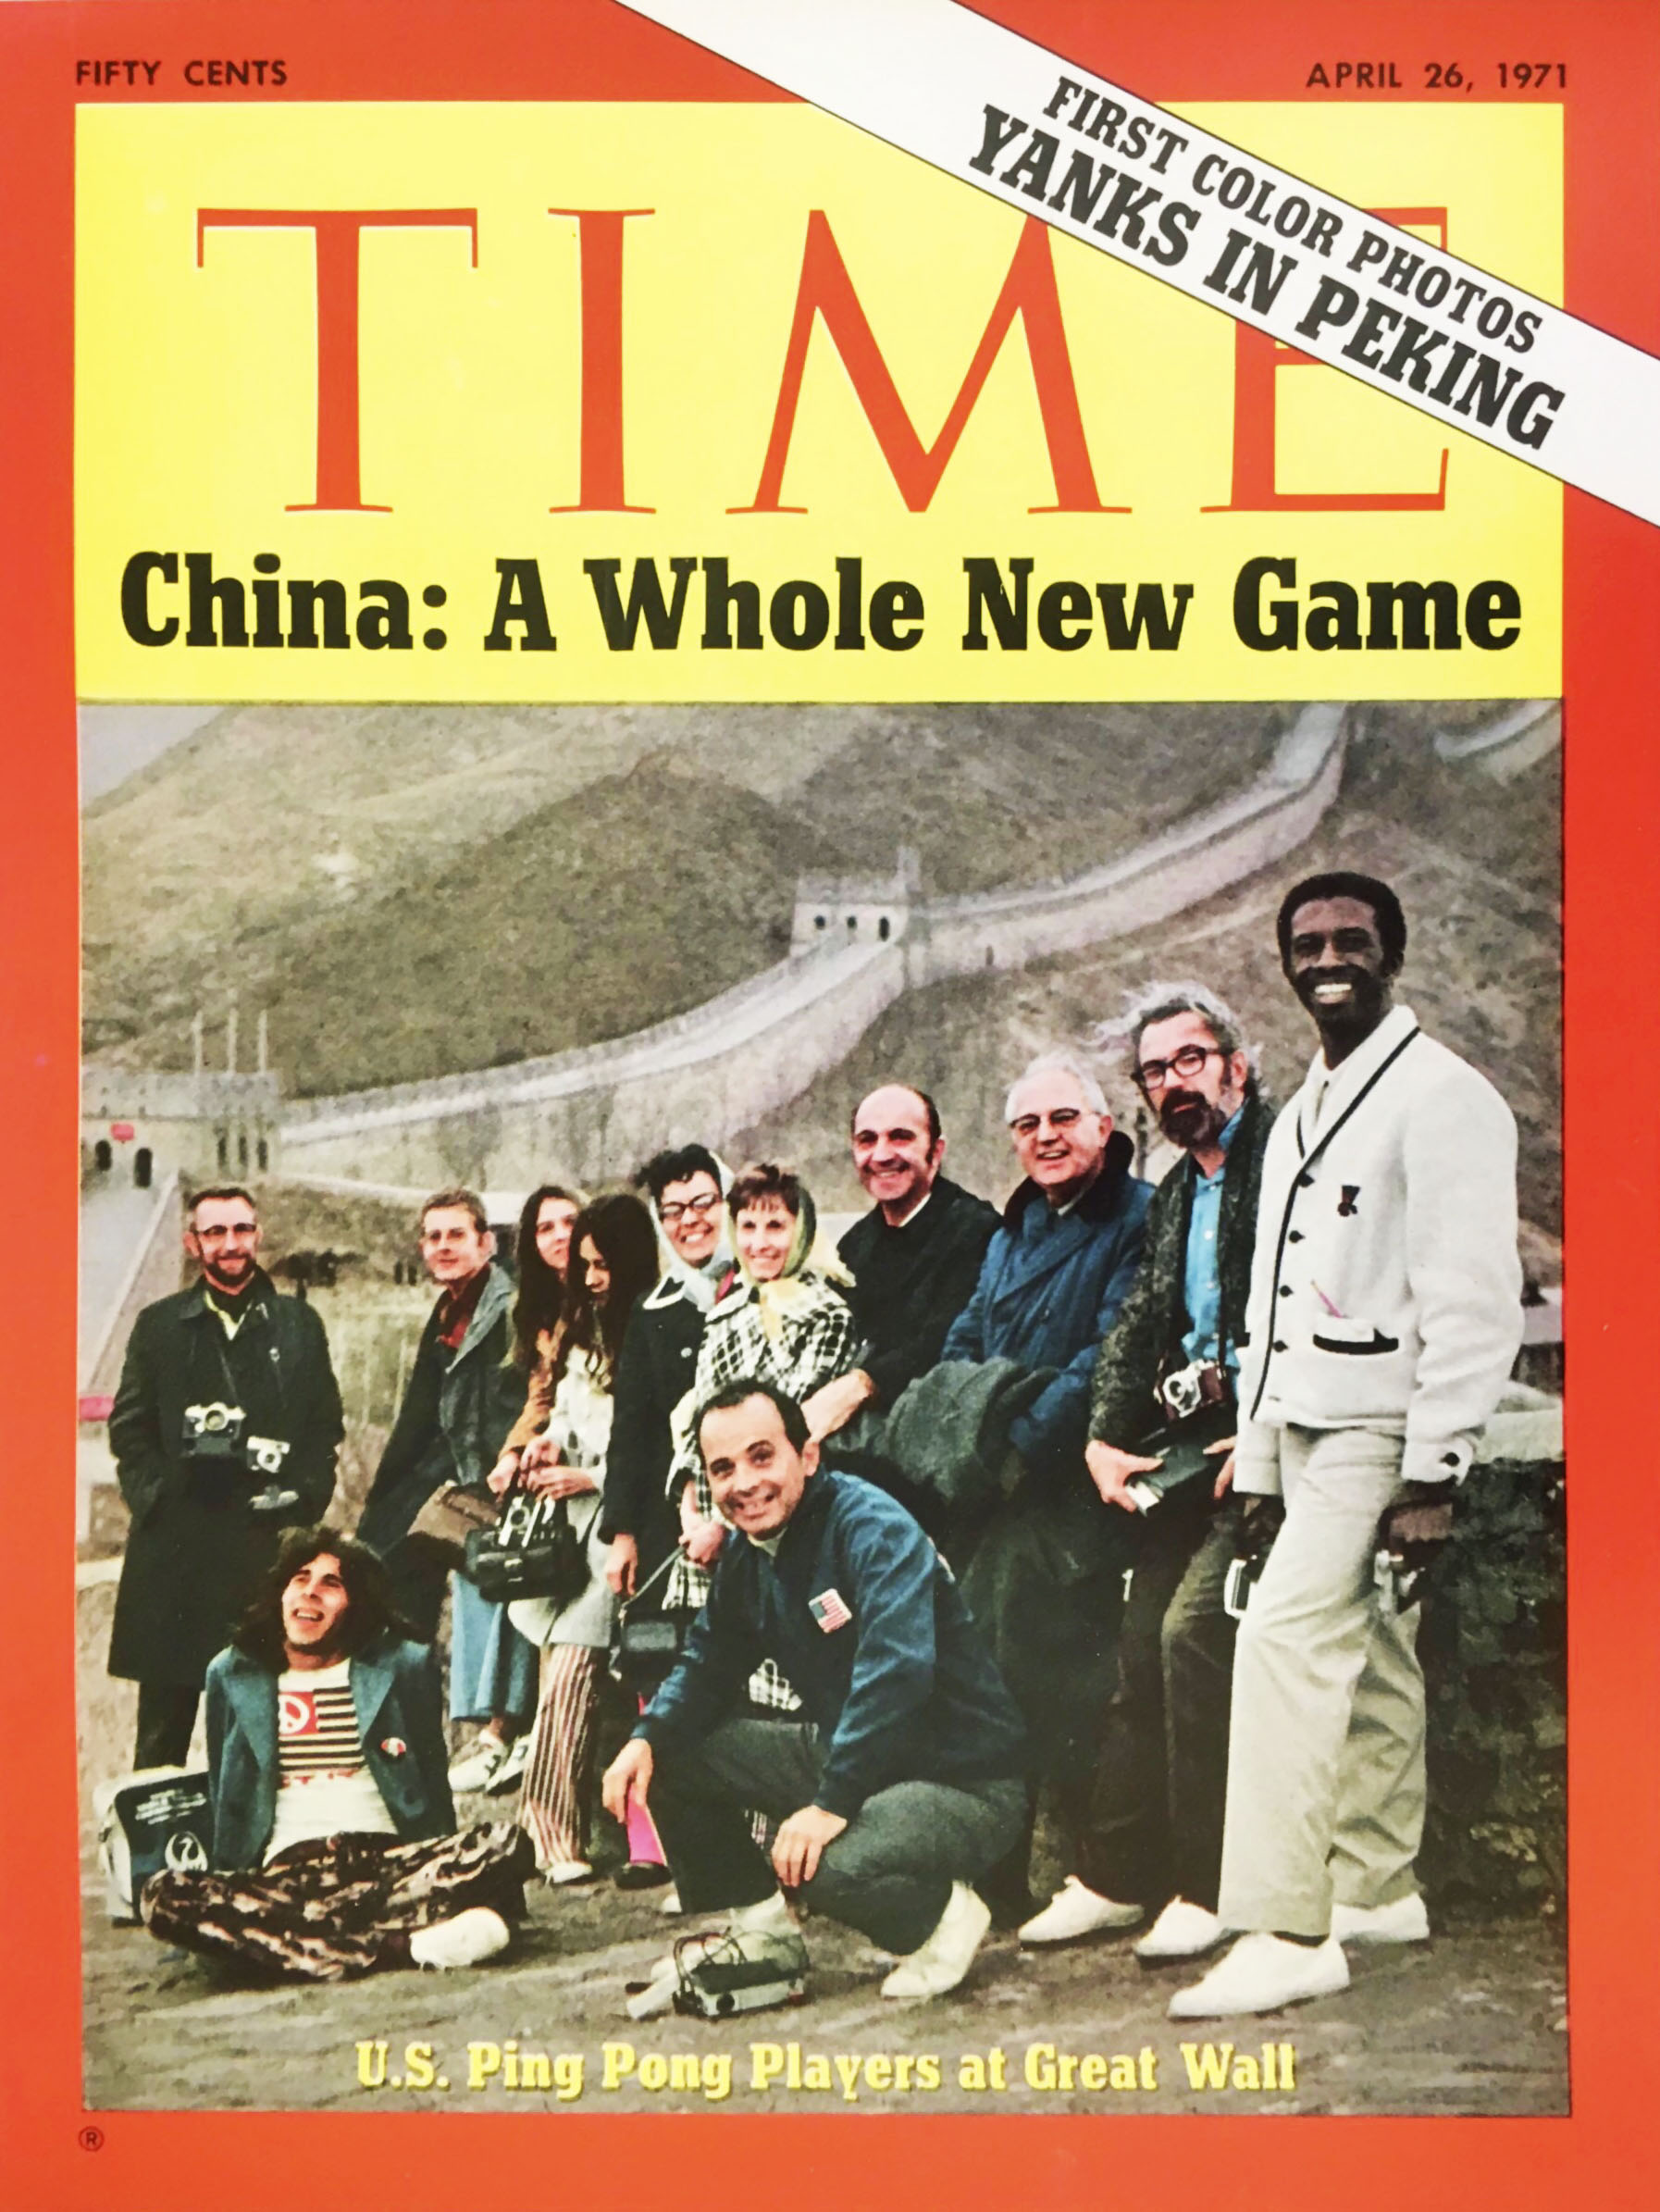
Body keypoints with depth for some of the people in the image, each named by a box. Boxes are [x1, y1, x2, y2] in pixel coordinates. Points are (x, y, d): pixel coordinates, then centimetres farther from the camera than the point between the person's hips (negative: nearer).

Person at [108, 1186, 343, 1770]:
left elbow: (326, 1425, 10)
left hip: (268, 1540, 0)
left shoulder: (299, 1324, 12)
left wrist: (301, 1497, -2)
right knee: (166, 1711, 3)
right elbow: (128, 1427, 9)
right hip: (176, 1543, 0)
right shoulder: (159, 1325, 12)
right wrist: (154, 1496, -4)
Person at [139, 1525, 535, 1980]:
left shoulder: (405, 1666, 10)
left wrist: (440, 1881, 6)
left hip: (388, 1860, -1)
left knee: (508, 1844, -28)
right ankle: (404, 1946, -37)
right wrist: (230, 1886, 12)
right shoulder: (232, 1675, 14)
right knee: (161, 1898, -30)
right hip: (284, 1871, 1)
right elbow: (224, 1797, 20)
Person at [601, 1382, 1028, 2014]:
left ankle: (943, 1918, -2)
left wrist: (834, 1802, -36)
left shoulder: (875, 1528, -21)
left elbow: (895, 1673, -33)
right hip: (840, 1756, 8)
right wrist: (648, 1738, -7)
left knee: (825, 1866, -35)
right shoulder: (747, 1554, 5)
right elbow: (709, 1665, 12)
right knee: (673, 1756, -1)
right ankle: (758, 1928, 15)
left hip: (964, 1782, -8)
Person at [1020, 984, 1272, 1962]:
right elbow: (1138, 1325, 16)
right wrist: (1106, 1438, 2)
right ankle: (1117, 1876, 14)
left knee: (1192, 1627, -17)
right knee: (1143, 1641, 4)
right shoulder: (1176, 1193, 21)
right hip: (1187, 1441, 8)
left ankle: (1209, 1885, -5)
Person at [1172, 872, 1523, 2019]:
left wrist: (1433, 1473, -20)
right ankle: (1377, 1888, 25)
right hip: (1306, 1430, 8)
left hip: (1378, 1432, -8)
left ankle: (1287, 1932, -16)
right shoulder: (1300, 1116, 19)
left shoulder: (1441, 1096, -9)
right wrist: (1258, 1461, 17)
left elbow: (1474, 1299, -16)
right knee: (1366, 1660, 14)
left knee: (1286, 1635, -18)